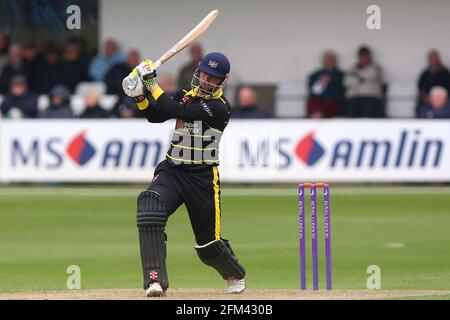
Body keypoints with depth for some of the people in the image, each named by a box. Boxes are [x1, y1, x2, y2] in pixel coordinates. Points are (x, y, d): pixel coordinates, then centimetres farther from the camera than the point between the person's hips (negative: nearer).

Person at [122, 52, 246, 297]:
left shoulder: (219, 107, -15)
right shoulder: (187, 95, 8)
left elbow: (175, 110, -22)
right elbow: (156, 116, 6)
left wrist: (152, 83, -18)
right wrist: (140, 96, -11)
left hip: (203, 177, -4)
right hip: (172, 171, 5)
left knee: (209, 245, 6)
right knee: (150, 206, -28)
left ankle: (235, 275, 41)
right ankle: (155, 280, -31)